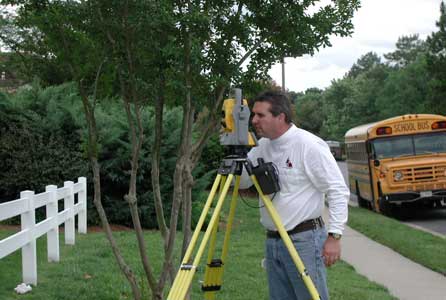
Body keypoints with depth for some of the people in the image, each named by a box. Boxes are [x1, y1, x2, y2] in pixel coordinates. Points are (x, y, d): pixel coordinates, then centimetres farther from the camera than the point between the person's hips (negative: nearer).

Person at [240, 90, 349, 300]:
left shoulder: (309, 145, -12)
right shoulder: (263, 147, 9)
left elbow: (338, 191, -13)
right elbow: (242, 182, 13)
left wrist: (334, 235, -18)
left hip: (304, 240, -7)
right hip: (272, 241, 7)